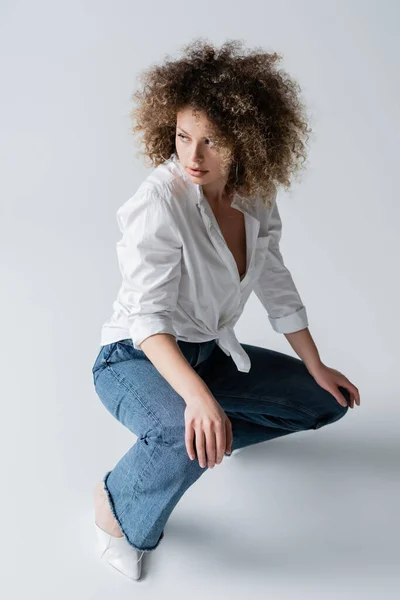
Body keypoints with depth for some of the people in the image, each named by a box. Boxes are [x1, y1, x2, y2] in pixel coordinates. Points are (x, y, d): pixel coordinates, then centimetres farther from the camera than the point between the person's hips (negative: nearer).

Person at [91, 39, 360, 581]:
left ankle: (200, 437, 17)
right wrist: (197, 395, -48)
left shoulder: (255, 196, -5)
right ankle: (116, 503, -6)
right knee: (188, 435, -39)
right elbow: (148, 316, -32)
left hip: (209, 353, 7)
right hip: (135, 359, -7)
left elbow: (275, 282, 7)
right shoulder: (161, 200, -26)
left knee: (325, 401, 10)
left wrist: (316, 367, 10)